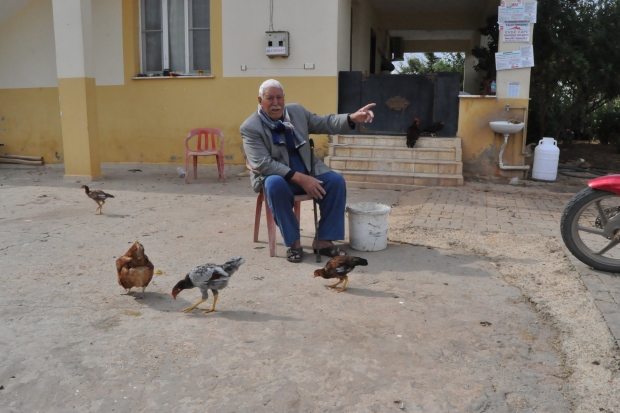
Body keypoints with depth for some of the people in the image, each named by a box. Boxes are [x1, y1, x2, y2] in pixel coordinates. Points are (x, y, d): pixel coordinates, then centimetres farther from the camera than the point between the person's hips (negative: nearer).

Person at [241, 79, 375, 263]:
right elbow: (262, 164, -21)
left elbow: (325, 123, 10)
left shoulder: (297, 111, 5)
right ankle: (293, 242, -23)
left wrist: (353, 118, -11)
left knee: (336, 180, -20)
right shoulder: (250, 128, -11)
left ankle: (323, 240, -13)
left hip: (308, 172, 5)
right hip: (276, 176, -4)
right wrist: (299, 178, -29)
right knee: (275, 184, -38)